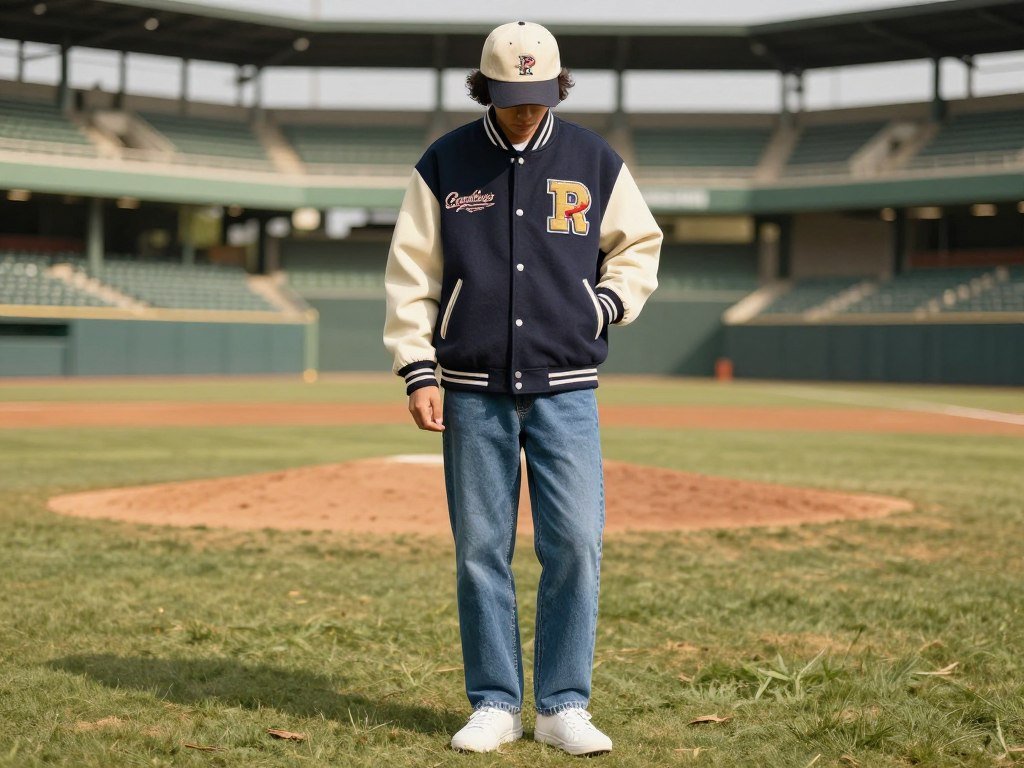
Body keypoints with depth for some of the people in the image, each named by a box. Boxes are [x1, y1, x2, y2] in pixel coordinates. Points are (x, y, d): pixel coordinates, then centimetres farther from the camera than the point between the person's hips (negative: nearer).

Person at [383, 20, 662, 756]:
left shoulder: (595, 160, 4)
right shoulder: (445, 163, 2)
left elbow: (641, 244, 15)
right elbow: (411, 275, 2)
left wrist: (608, 303, -3)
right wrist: (419, 373, -5)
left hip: (566, 389, 0)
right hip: (474, 391, 0)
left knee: (576, 545, -5)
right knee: (481, 552, 3)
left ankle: (563, 707, 7)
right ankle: (494, 705, 15)